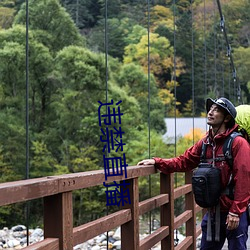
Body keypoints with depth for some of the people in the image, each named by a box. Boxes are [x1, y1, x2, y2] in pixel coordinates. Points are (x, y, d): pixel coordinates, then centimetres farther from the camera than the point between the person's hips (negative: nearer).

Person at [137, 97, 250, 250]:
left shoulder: (238, 143, -13)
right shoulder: (205, 143, 7)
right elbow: (183, 162, 10)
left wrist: (235, 212, -19)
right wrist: (157, 162, -3)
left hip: (234, 214, -6)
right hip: (213, 212, 7)